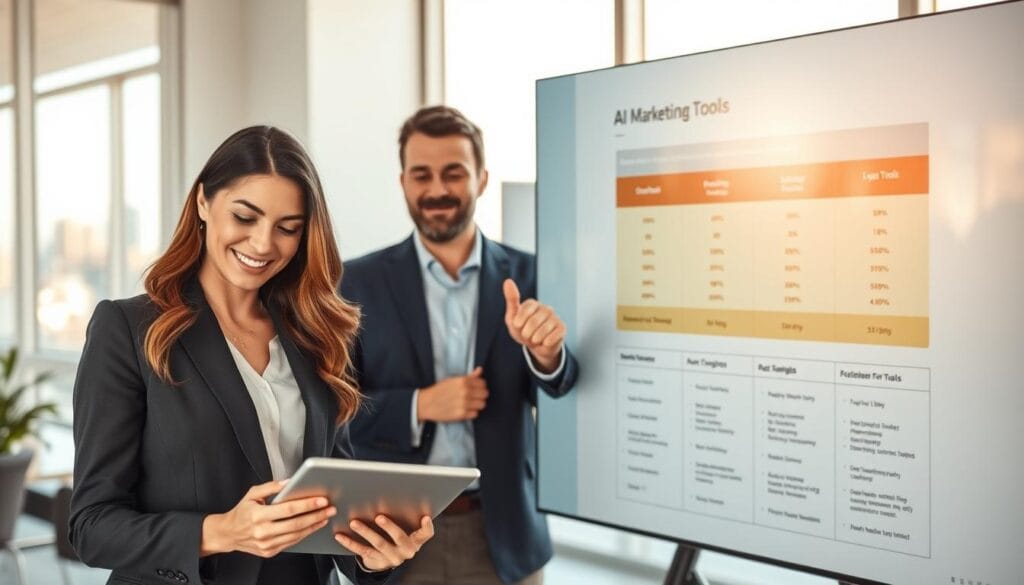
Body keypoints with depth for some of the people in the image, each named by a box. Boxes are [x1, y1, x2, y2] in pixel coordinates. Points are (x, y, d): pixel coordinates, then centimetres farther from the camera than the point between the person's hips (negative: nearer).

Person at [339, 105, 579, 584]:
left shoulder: (526, 275, -1)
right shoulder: (359, 281, -1)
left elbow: (566, 390, -7)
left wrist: (547, 352, -29)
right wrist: (420, 405, -17)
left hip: (502, 534, 1)